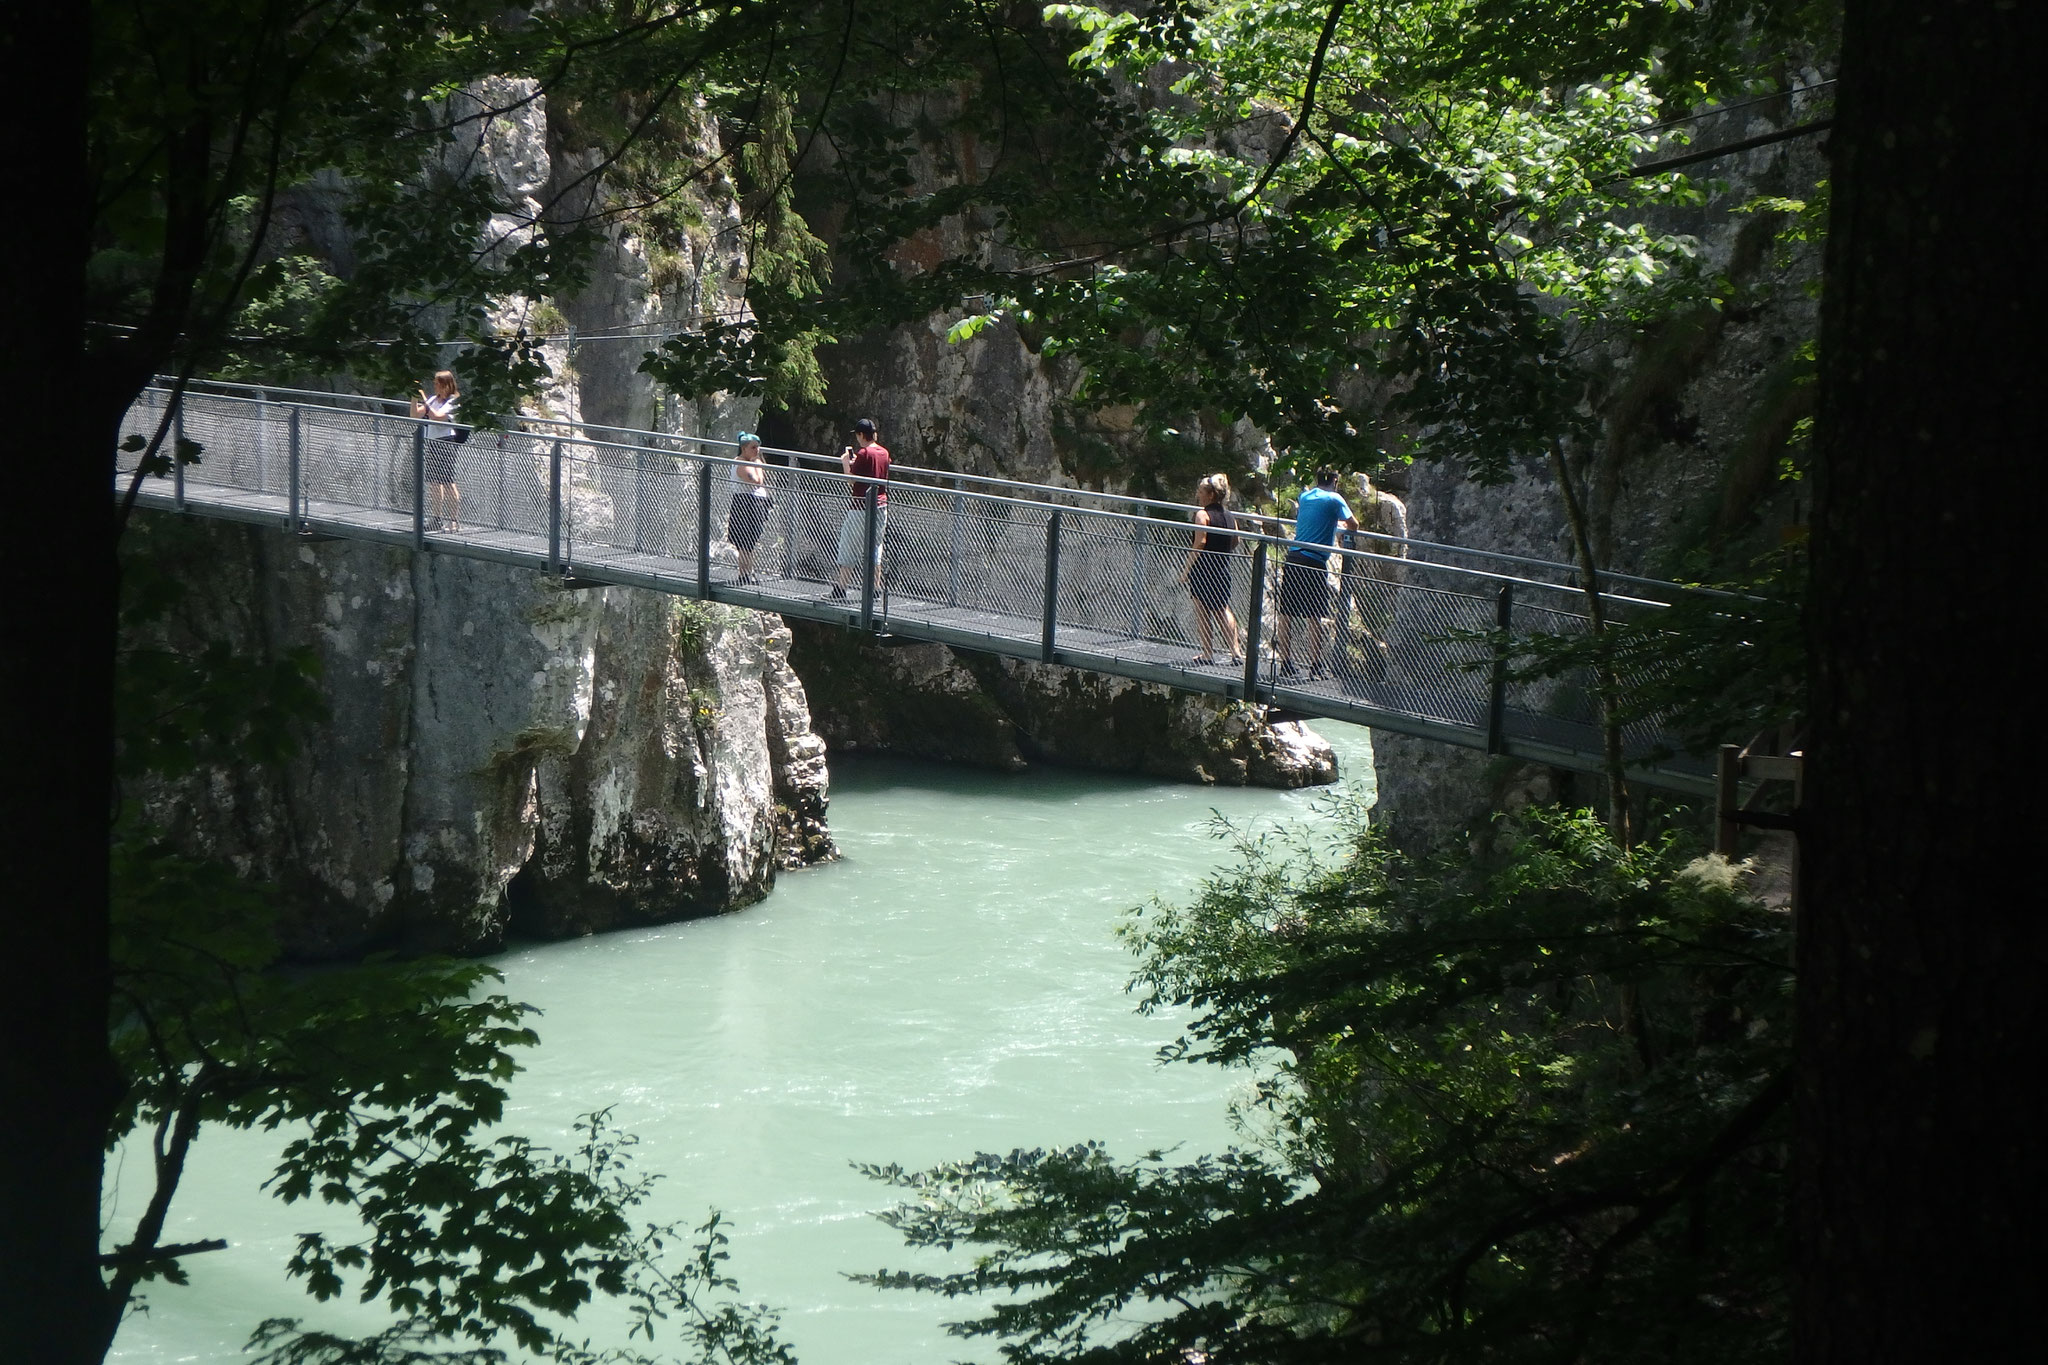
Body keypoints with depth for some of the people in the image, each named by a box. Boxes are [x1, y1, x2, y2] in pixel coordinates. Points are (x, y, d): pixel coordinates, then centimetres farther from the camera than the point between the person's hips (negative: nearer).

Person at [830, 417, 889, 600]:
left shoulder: (864, 453, -14)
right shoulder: (884, 452, 9)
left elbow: (851, 478, -12)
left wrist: (845, 462, 2)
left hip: (861, 508, -7)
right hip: (881, 506, 7)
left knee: (849, 549, -1)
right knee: (875, 550, 10)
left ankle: (840, 589, -1)